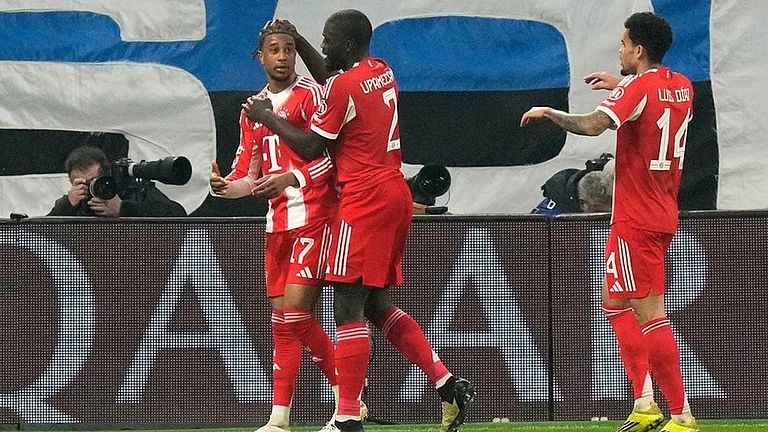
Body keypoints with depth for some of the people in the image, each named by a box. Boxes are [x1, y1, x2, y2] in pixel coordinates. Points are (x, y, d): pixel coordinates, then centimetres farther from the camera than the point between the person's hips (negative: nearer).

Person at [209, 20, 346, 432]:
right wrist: (225, 186, -4)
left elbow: (332, 157, -13)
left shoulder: (311, 94, -6)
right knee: (281, 319, 6)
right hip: (277, 223, 7)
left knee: (295, 312, -14)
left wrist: (290, 178, -27)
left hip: (313, 216, -7)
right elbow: (248, 174, 17)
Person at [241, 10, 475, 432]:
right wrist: (298, 41, 29)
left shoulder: (343, 86, -14)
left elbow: (310, 148, -8)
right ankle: (447, 384, 7)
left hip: (364, 199, -9)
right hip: (395, 193, 9)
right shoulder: (382, 71, 12)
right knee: (377, 304, 16)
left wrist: (267, 117, 3)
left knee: (348, 307, -7)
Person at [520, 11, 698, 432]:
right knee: (615, 302, 19)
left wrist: (547, 112, -14)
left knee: (650, 315, -8)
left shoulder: (637, 88, -15)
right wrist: (620, 85, 29)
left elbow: (592, 125, -29)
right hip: (663, 216, 9)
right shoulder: (681, 86, 9)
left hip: (636, 220, -9)